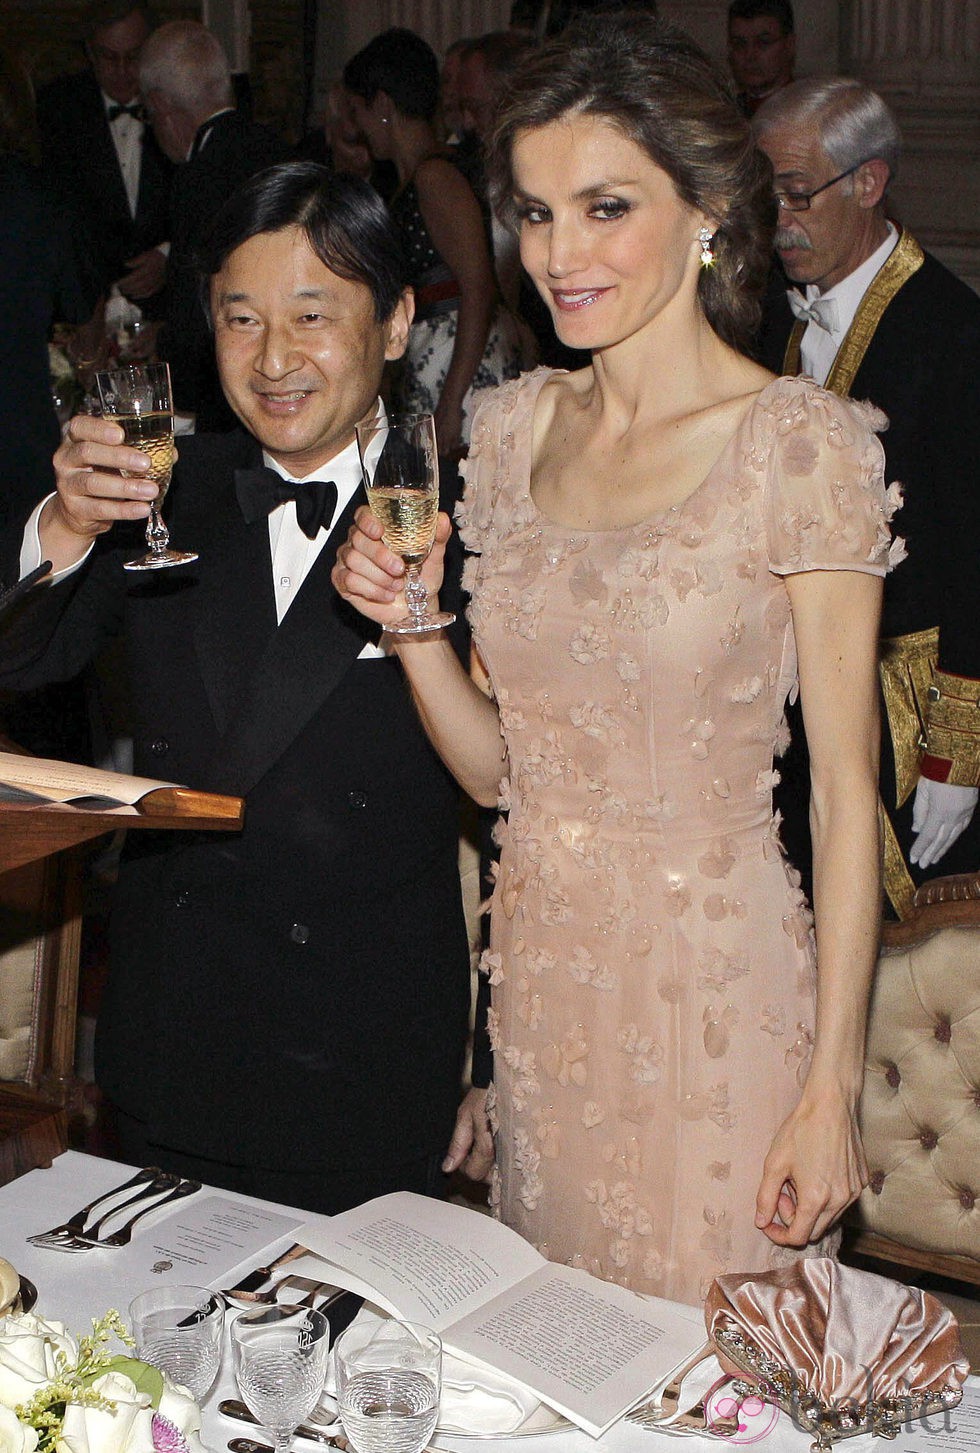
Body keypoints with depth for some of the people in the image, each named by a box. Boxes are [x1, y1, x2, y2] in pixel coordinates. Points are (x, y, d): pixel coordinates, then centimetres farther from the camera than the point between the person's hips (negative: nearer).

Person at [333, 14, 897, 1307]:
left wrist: (833, 1090, -12)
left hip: (717, 994, -5)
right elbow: (501, 763, 8)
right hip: (540, 984, 5)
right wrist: (411, 623, -10)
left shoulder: (801, 444, -12)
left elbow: (846, 791, -11)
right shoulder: (515, 429, 4)